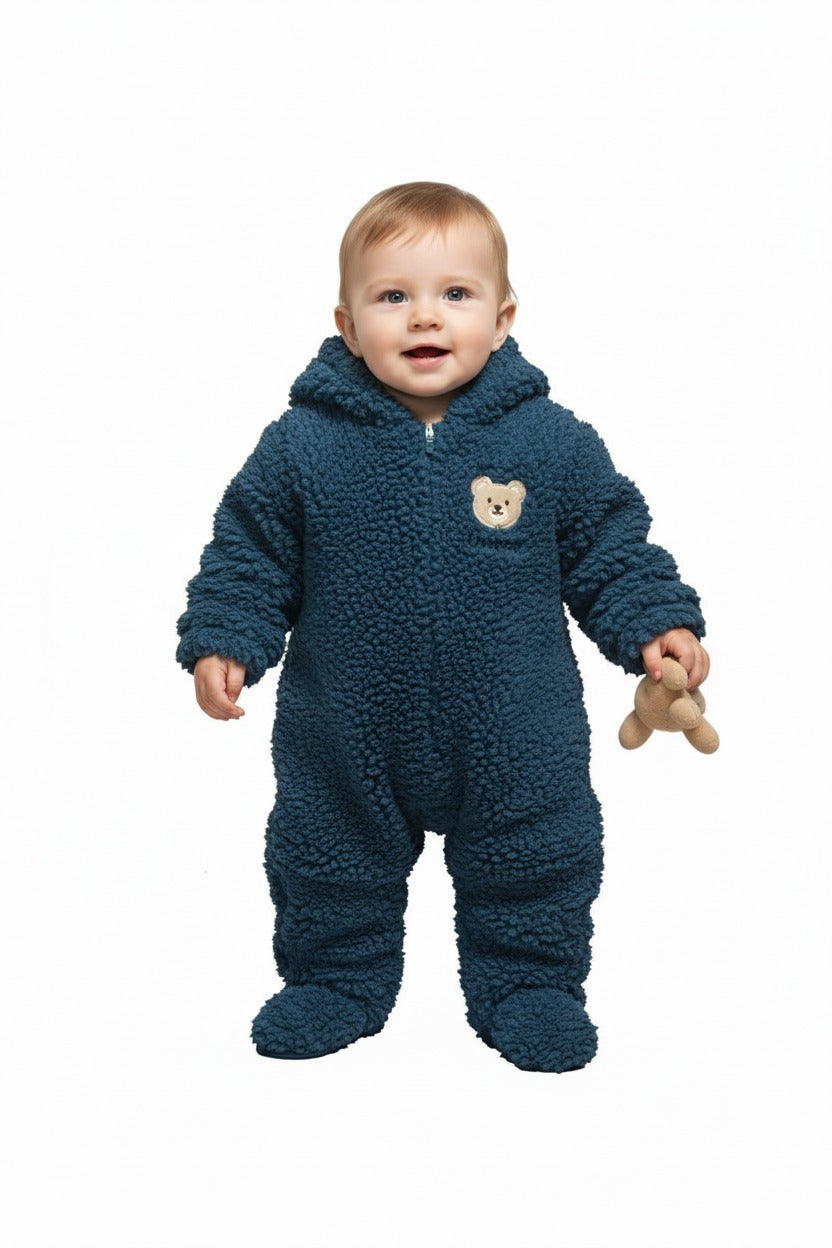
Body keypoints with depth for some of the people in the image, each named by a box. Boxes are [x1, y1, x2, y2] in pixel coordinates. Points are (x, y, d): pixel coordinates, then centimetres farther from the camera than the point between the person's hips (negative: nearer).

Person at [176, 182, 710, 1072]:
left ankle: (527, 981, 39)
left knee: (535, 867, 15)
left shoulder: (552, 441, -9)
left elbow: (610, 548, 1)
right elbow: (248, 554, 0)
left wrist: (656, 623, -10)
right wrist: (221, 640, -11)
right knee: (328, 866, 18)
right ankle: (336, 977, 43)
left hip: (515, 749, 0)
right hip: (346, 741, 1)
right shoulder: (302, 445, -10)